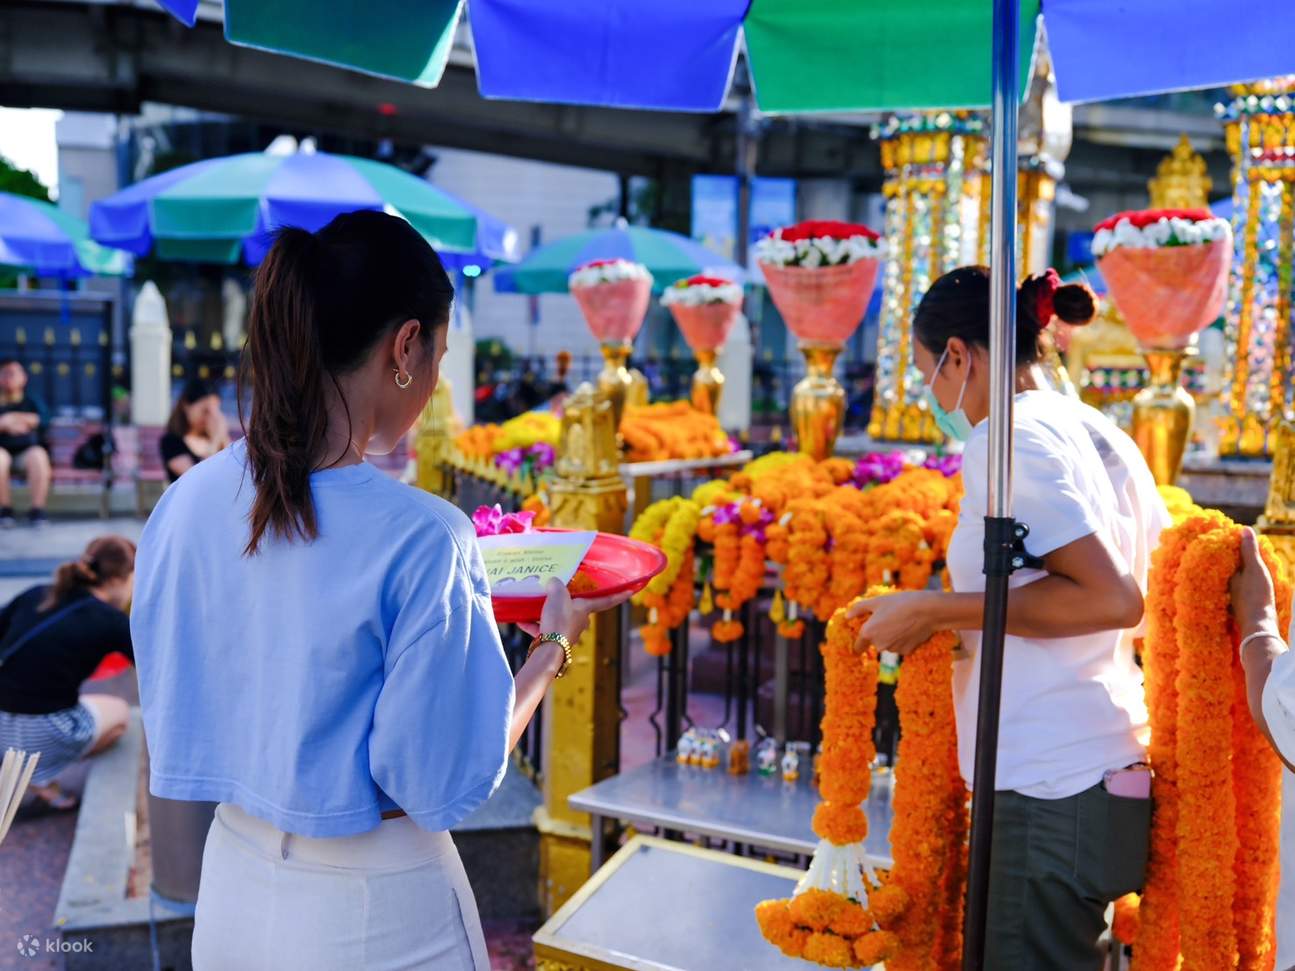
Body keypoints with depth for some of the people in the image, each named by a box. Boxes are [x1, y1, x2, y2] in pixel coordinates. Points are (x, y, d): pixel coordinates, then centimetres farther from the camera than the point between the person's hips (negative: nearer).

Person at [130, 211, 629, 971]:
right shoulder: (421, 537, -24)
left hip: (233, 887, 5)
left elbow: (178, 709, 6)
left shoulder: (189, 500, -8)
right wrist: (556, 643, -3)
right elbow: (450, 780, -17)